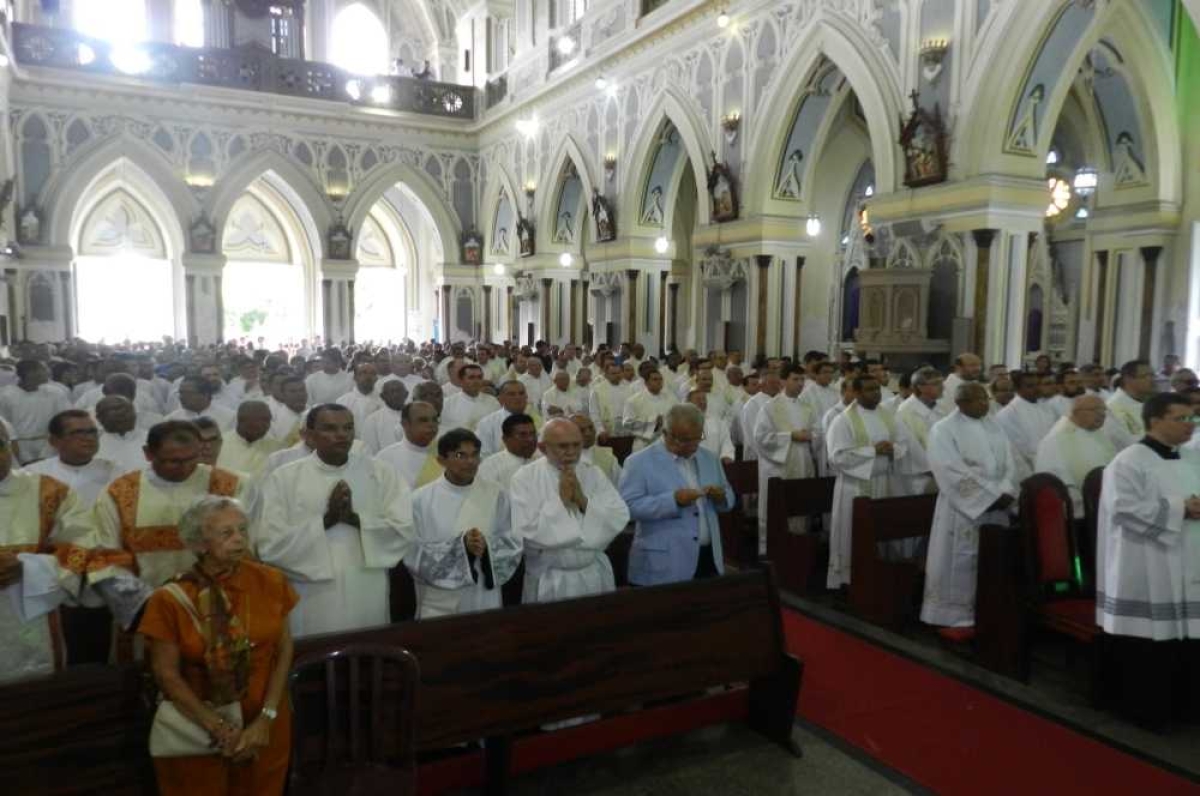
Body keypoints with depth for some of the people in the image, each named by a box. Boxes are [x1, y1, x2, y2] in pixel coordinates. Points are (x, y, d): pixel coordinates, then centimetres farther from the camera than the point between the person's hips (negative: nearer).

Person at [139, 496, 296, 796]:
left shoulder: (270, 582, -6)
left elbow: (283, 650, -3)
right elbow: (166, 674, -9)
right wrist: (218, 728, -14)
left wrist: (265, 719, -12)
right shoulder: (172, 599, -12)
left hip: (263, 724, 2)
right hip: (195, 728, -2)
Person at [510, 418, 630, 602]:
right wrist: (560, 499, -17)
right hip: (548, 580, -3)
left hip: (594, 575, 3)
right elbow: (526, 532, -19)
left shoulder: (593, 474, 2)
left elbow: (620, 519, -7)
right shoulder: (525, 478, -8)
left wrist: (583, 500, -17)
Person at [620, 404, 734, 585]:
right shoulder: (639, 462, -6)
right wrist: (673, 500, -24)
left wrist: (720, 497, -6)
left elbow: (728, 498, 18)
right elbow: (628, 506, -16)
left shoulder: (710, 459, 12)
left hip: (709, 558, 6)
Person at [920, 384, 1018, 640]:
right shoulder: (943, 430, -7)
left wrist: (1005, 492, -11)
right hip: (963, 509, -6)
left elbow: (1009, 464, 7)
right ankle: (954, 618, 9)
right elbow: (953, 471, -15)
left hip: (997, 508, 6)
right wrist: (990, 495, -17)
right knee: (960, 564, -1)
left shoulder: (995, 428, 12)